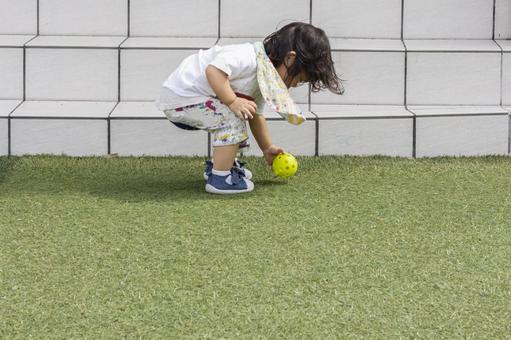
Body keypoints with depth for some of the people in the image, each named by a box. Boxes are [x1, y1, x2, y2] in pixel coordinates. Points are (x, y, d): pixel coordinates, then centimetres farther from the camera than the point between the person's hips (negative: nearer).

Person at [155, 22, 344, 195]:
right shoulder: (248, 57, -25)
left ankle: (219, 165, 25)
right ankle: (220, 178, -15)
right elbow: (213, 70, -37)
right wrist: (233, 102, -36)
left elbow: (256, 116, 18)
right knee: (233, 116, -23)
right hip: (178, 99, -10)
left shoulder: (265, 78, 8)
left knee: (243, 111, 20)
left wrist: (267, 149, 18)